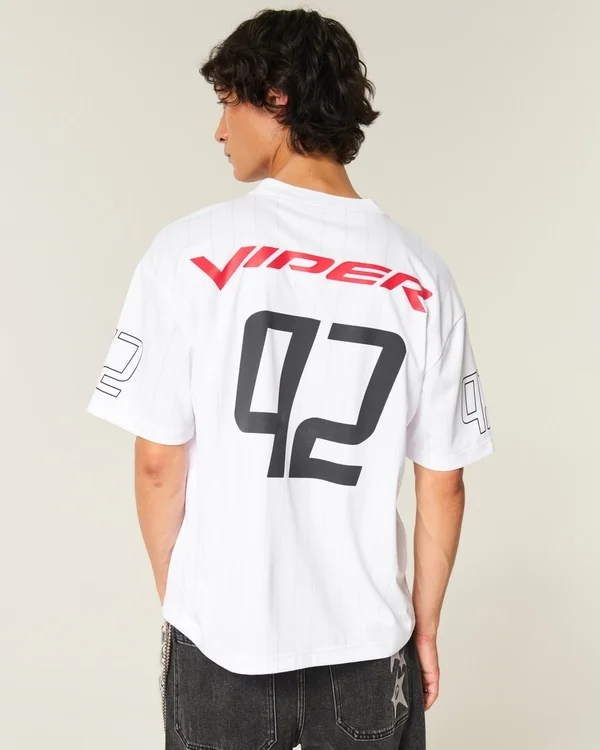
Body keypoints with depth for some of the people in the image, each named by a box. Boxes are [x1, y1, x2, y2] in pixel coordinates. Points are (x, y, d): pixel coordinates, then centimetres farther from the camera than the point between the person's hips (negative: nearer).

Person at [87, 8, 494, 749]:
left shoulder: (191, 252, -13)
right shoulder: (421, 276, -7)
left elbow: (159, 464, -9)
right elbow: (443, 484, -2)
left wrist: (176, 600, 7)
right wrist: (424, 624, 12)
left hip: (222, 637, -1)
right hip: (368, 638, 2)